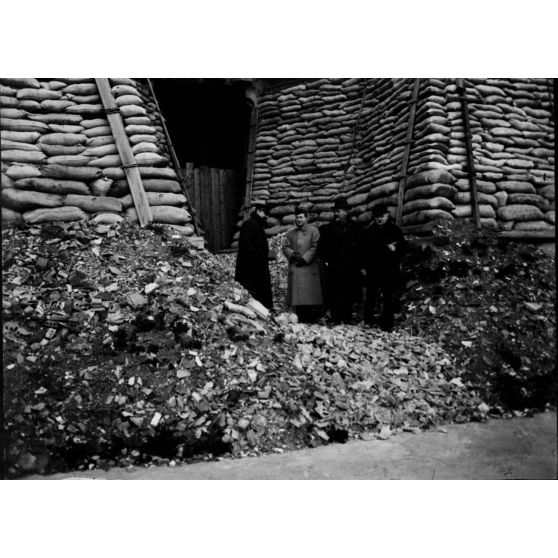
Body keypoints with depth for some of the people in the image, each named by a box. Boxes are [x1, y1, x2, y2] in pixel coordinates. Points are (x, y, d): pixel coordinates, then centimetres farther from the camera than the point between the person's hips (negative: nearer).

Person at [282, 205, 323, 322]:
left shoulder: (313, 231, 4)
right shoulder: (290, 232, 16)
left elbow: (315, 247, -3)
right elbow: (285, 247, 12)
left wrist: (305, 258, -11)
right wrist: (292, 254, -8)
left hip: (309, 267, -3)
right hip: (295, 267, 3)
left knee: (309, 294, -6)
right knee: (297, 294, -1)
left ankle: (310, 319, -1)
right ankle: (300, 318, 4)